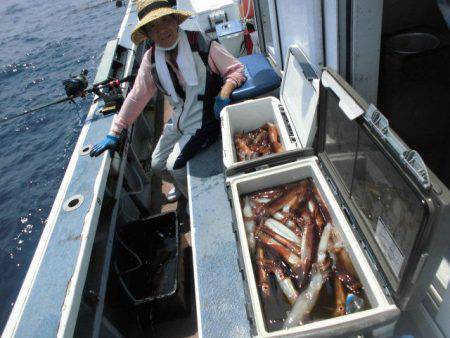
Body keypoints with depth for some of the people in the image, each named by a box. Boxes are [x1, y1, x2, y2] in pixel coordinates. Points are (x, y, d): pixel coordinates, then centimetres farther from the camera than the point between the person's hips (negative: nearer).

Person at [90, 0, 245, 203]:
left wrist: (223, 95, -26)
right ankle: (183, 186, 45)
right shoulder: (151, 59, -1)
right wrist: (114, 133, 4)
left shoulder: (199, 43, -14)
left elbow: (236, 69, -7)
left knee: (175, 165, -16)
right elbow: (136, 97, 4)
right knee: (157, 165, 12)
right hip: (179, 120, 6)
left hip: (206, 118, -6)